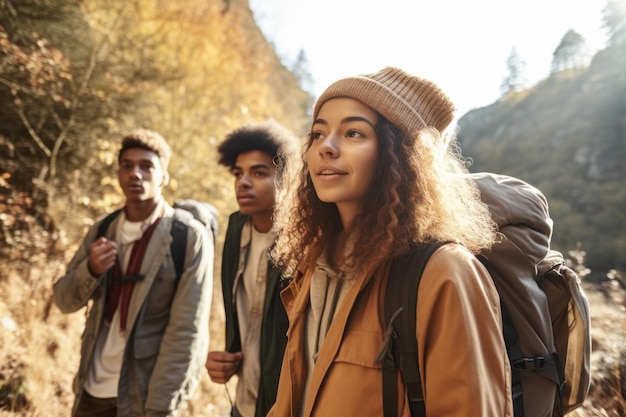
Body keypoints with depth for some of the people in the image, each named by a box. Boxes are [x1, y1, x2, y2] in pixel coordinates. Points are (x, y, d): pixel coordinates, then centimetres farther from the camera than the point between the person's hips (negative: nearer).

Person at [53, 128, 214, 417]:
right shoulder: (101, 231, 3)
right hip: (92, 389, 5)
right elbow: (64, 301, 6)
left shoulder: (191, 238, -14)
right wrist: (90, 269, -14)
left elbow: (186, 331, -16)